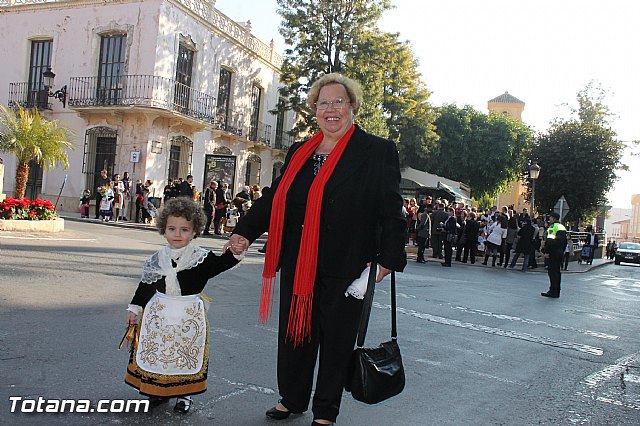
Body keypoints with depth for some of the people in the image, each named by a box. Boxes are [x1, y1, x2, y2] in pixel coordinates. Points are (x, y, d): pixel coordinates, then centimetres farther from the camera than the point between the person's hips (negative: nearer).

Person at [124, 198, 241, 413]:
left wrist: (232, 253, -46)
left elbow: (219, 264, -26)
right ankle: (158, 390, 33)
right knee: (155, 351, 10)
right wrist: (134, 308, 10)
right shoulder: (157, 259, 0)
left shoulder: (201, 258, -10)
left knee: (185, 353, 7)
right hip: (158, 314, 3)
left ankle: (184, 393, 28)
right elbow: (145, 285, 10)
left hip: (189, 315, -2)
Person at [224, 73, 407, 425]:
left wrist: (389, 258, -14)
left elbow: (391, 210, -7)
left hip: (344, 268, -5)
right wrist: (245, 231, 2)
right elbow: (274, 198, 12)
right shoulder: (299, 153, 12)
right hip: (298, 265, 5)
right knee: (294, 331, 15)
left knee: (335, 339, 9)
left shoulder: (378, 151, -3)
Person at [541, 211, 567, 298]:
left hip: (553, 253, -9)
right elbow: (565, 241, 20)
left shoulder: (552, 227, -12)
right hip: (560, 253, 9)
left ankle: (553, 292, -9)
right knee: (557, 271, 13)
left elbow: (550, 241, -20)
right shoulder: (562, 227, 16)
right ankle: (556, 292, 17)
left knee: (552, 272, -7)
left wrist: (546, 252, -18)